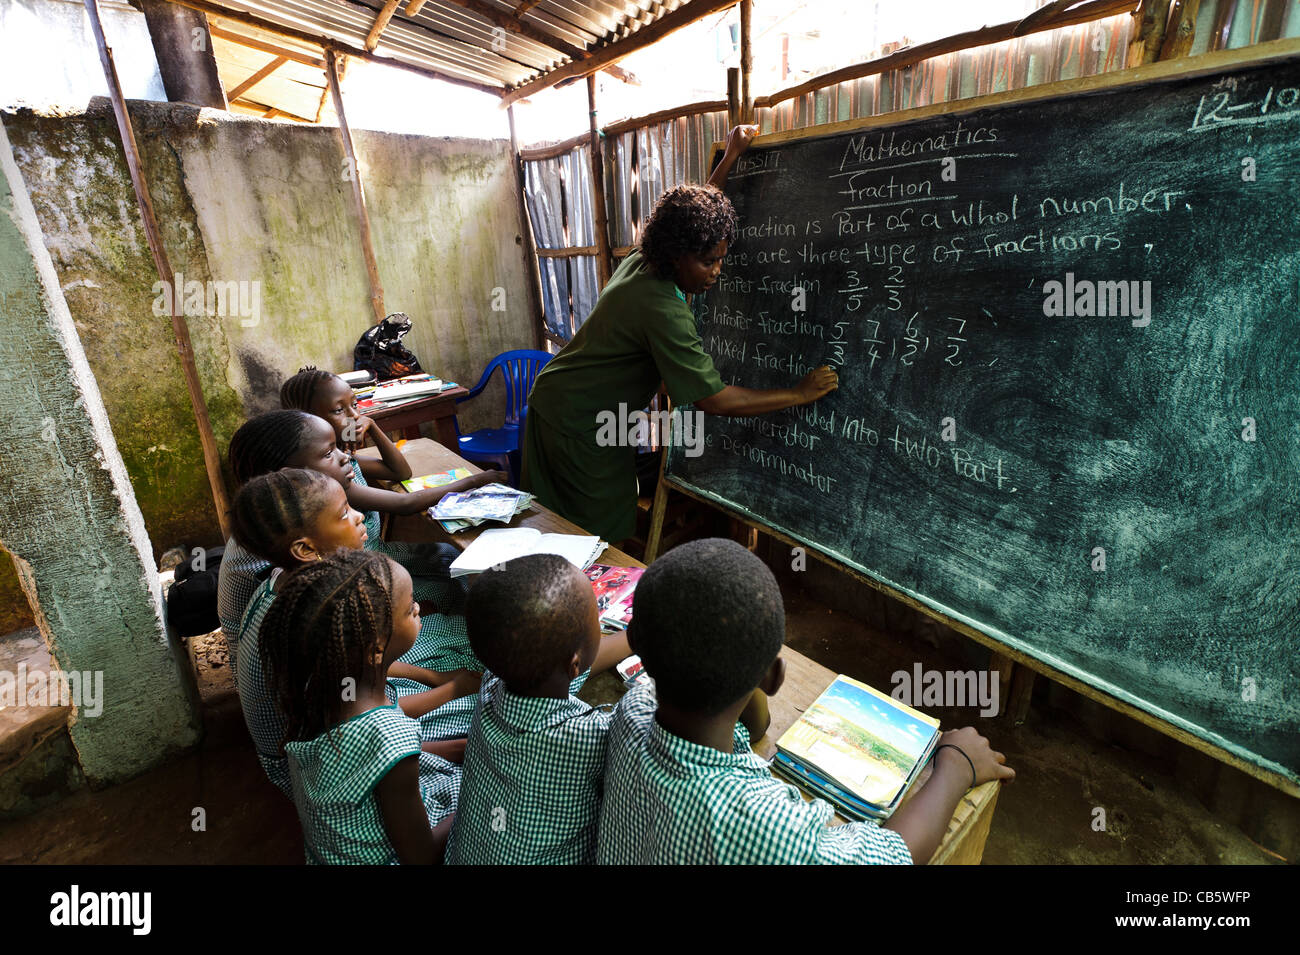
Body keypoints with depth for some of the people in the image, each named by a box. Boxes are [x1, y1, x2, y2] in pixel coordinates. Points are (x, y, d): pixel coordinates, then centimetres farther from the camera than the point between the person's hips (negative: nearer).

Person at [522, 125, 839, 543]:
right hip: (578, 424, -9)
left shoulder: (641, 261, 0)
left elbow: (691, 212, 22)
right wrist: (800, 393, -20)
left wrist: (731, 157, 24)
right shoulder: (662, 309, -28)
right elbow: (715, 399, -28)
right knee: (603, 539, 3)